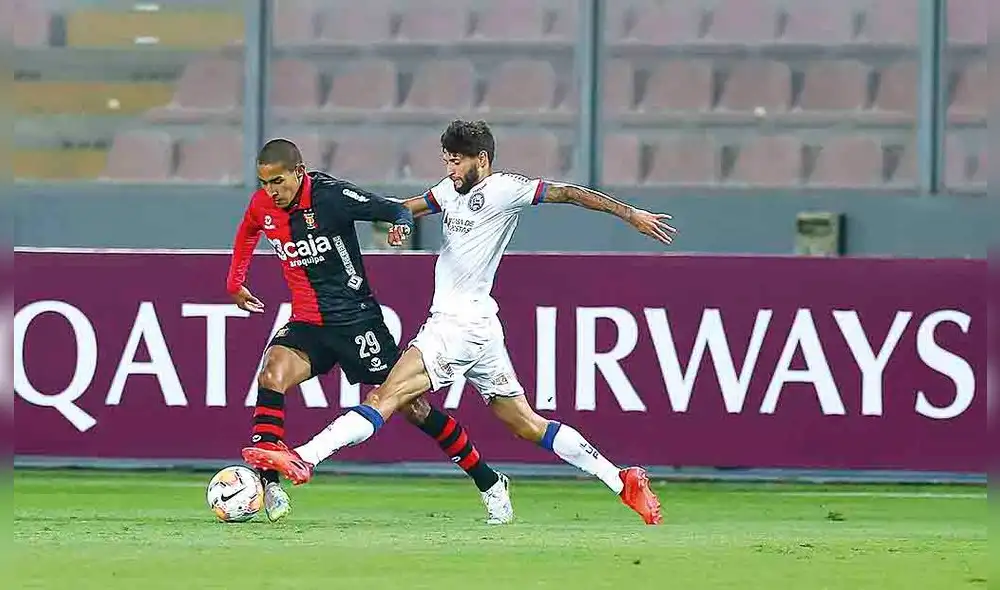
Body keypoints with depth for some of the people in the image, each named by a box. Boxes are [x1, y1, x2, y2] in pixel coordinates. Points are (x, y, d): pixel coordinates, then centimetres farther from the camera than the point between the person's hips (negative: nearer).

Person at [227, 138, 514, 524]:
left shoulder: (330, 195, -18)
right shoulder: (262, 206, 0)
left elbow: (394, 209, -16)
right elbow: (248, 232, 24)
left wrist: (401, 225, -38)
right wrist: (235, 283, 24)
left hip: (356, 317, -4)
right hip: (307, 323, 4)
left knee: (408, 403, -1)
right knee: (272, 375, -25)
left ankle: (488, 482, 12)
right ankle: (268, 484, -26)